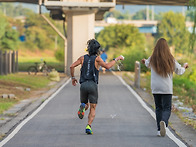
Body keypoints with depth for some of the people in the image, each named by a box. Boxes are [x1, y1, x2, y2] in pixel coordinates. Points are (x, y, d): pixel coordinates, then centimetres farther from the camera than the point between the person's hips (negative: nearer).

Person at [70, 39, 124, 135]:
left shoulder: (83, 58, 11)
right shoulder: (97, 58, 1)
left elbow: (72, 66, 3)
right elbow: (107, 66, -15)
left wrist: (73, 78, 17)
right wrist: (116, 59, -3)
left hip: (83, 85, 3)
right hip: (93, 85, -3)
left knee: (85, 105, 22)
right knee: (92, 109, 5)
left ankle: (82, 107, -16)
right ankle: (88, 126, -16)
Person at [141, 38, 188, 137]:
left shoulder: (152, 59, -1)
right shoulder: (171, 60, -8)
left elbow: (147, 64, 23)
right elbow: (179, 71, 2)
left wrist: (144, 61, 48)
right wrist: (184, 66, 25)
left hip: (155, 88, 2)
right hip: (167, 88, -2)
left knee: (158, 108, 13)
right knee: (167, 108, 0)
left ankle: (159, 129, 9)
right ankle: (164, 121, -30)